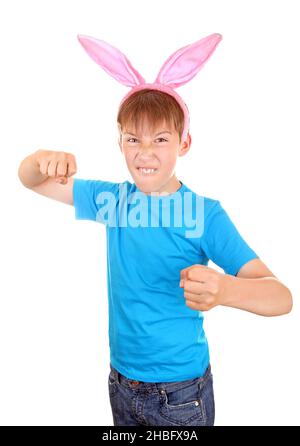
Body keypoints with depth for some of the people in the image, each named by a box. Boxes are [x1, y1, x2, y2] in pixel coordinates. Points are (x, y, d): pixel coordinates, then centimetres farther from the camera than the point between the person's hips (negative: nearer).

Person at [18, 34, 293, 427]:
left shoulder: (207, 213, -19)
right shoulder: (112, 199, -5)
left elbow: (282, 297, -25)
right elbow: (30, 180, 3)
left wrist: (224, 290, -46)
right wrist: (46, 158, -21)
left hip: (181, 392, -4)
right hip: (121, 383, 4)